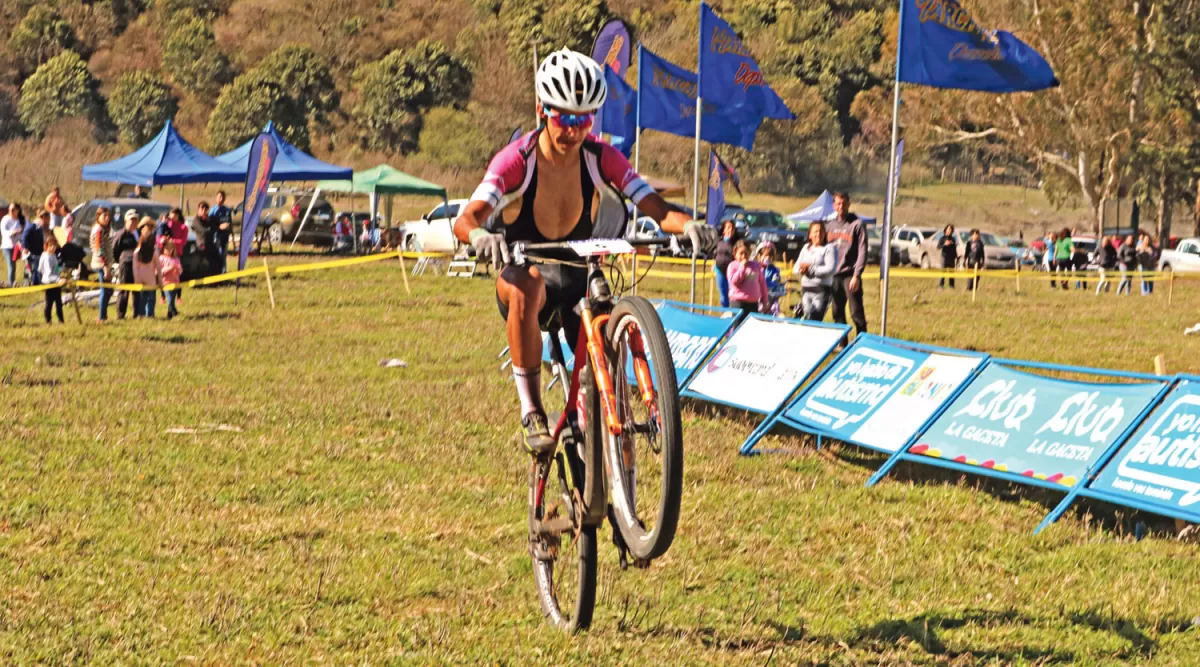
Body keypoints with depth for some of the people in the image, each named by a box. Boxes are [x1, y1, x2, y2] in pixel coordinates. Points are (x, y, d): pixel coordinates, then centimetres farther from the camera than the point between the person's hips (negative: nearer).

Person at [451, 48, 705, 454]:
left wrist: (686, 225, -45)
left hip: (578, 273, 3)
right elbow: (466, 218, -33)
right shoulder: (517, 161, -20)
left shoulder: (601, 158, -12)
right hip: (523, 268, -3)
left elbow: (655, 208, -21)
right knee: (527, 288, -39)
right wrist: (480, 235, -58)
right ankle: (531, 413, -32)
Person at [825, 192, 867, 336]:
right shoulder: (831, 224, 14)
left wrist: (857, 275, -17)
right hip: (834, 275, 6)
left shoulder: (857, 224, -4)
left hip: (850, 274, -6)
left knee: (856, 313, -7)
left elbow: (862, 252, -9)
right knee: (837, 313, 10)